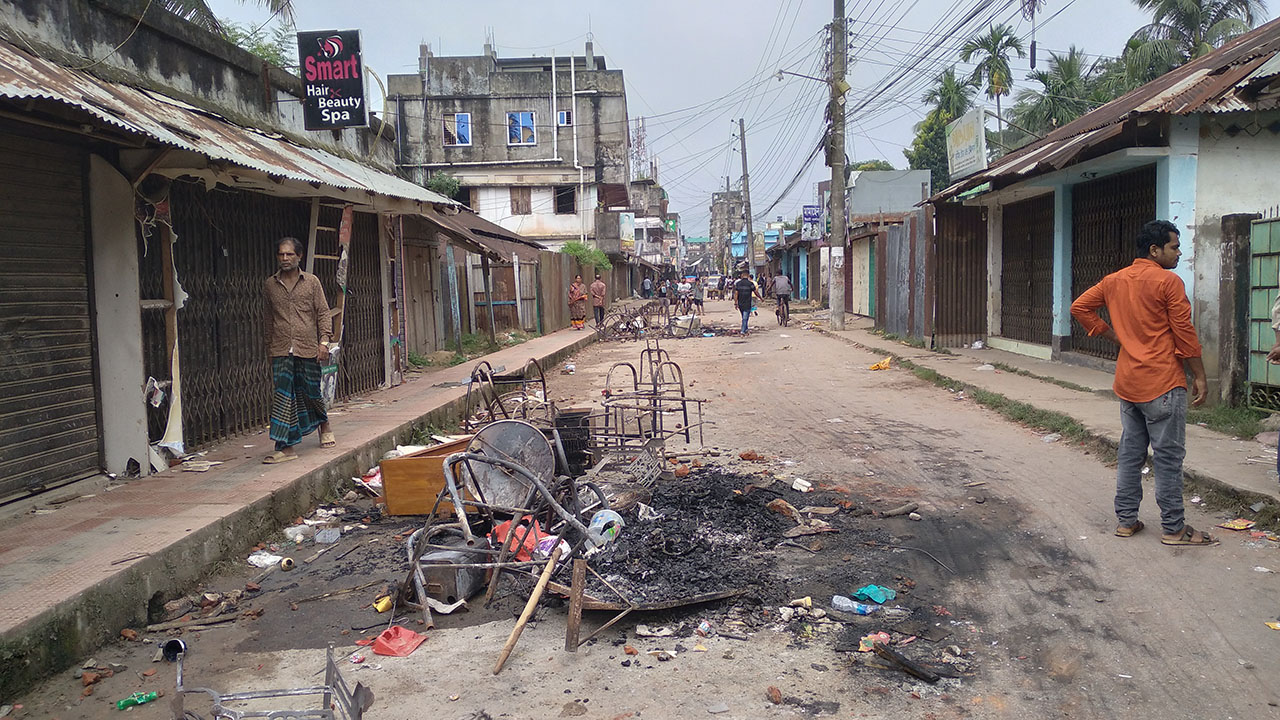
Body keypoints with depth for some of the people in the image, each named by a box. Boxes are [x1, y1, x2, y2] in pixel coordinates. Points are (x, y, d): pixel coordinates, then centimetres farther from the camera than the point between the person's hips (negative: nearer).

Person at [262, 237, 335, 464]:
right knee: (284, 397, -6)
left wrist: (324, 341, -8)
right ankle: (286, 447, -6)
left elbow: (323, 313, 3)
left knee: (312, 392, 10)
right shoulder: (270, 285, 8)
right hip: (281, 351, 1)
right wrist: (269, 345, 16)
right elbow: (267, 318, 16)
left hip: (308, 349, -1)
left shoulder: (312, 282, 4)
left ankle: (324, 426, 39)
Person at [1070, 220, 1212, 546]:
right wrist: (1199, 377, -4)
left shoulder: (1114, 280, 8)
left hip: (1127, 383, 7)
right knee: (1168, 457, 0)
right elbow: (1185, 334, -12)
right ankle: (1174, 528, 8)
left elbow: (1079, 306, 11)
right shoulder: (1168, 281, -12)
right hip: (1163, 384, -7)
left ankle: (1126, 519, 18)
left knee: (1130, 452, 13)